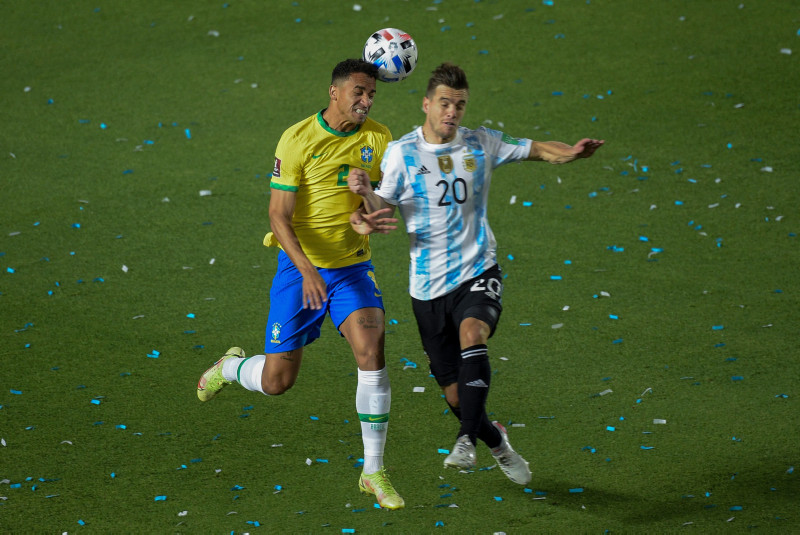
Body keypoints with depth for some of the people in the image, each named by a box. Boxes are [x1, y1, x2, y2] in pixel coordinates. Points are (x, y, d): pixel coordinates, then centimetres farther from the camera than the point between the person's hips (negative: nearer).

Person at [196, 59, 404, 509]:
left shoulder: (378, 138, -3)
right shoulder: (298, 139, -14)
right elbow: (280, 216, -15)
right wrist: (307, 270, -29)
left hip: (352, 266, 2)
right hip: (300, 266, -2)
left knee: (371, 350, -21)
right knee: (278, 381, -1)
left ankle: (374, 472, -11)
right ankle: (231, 368, 38)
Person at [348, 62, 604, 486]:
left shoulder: (481, 145, 2)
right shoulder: (401, 153, -2)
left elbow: (540, 150, 5)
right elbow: (384, 213, -2)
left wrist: (572, 152, -17)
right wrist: (366, 194, -25)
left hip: (478, 274, -1)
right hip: (429, 287, 1)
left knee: (471, 333, -35)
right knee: (454, 394, 5)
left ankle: (467, 441, -34)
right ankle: (497, 443, 36)